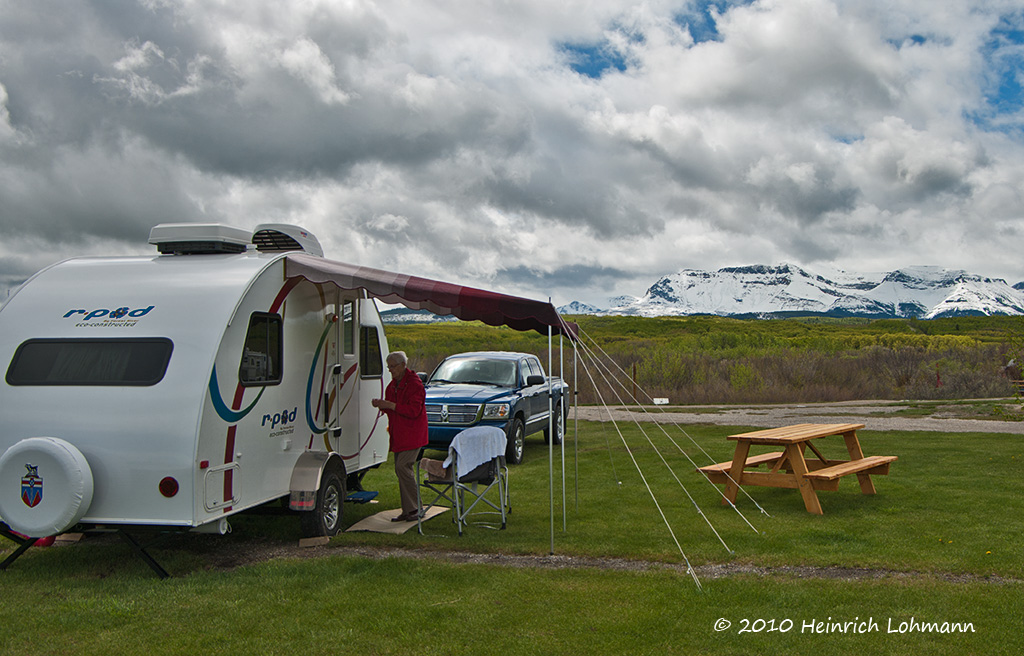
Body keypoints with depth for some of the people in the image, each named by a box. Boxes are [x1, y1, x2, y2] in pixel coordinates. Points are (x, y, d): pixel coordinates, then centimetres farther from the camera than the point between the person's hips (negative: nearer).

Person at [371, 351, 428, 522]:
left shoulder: (414, 383, -12)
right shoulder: (393, 384, 15)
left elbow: (413, 410, -20)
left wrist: (390, 405, -21)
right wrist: (381, 405, 0)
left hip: (412, 434, -9)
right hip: (398, 434, 9)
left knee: (403, 467, -16)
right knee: (400, 469, 8)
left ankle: (413, 509, -8)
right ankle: (407, 510, 14)